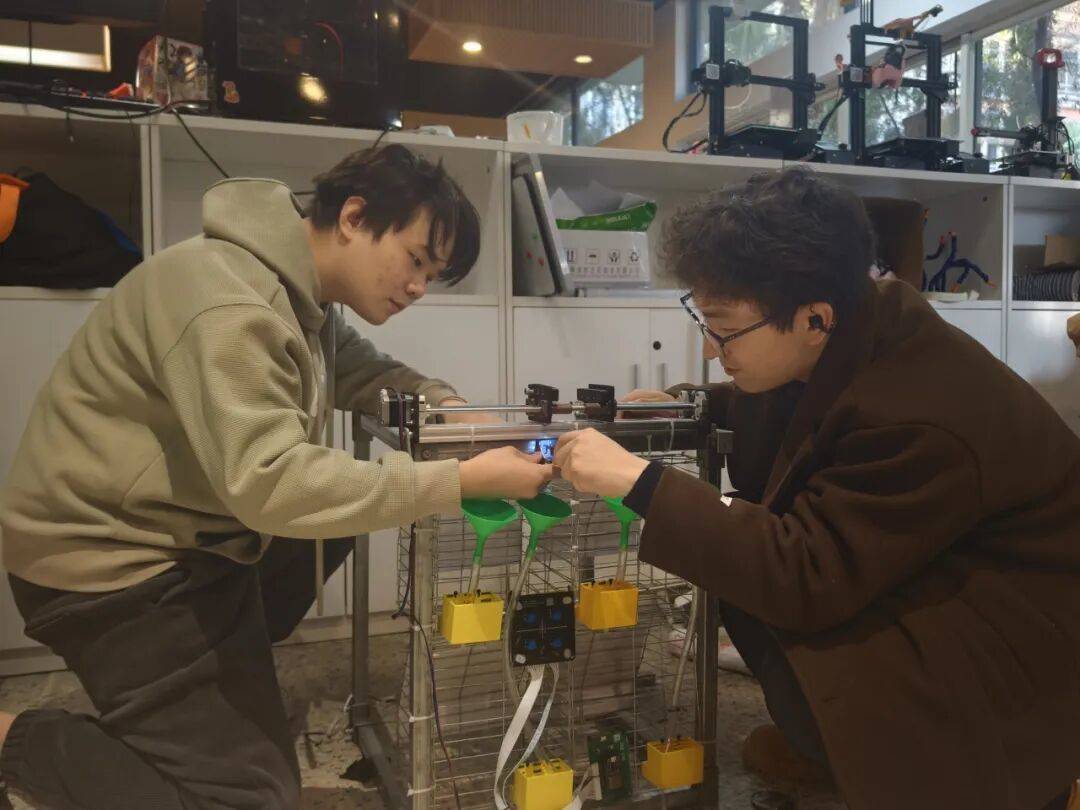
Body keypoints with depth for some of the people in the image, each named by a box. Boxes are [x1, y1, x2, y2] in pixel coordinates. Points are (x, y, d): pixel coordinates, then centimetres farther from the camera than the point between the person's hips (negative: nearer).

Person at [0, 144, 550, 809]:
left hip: (191, 537, 10)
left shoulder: (300, 291, 4)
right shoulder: (229, 301, -27)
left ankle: (234, 669, 17)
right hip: (113, 563, -10)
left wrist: (444, 403, -7)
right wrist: (461, 481, -33)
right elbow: (271, 482, -35)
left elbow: (363, 374, 14)